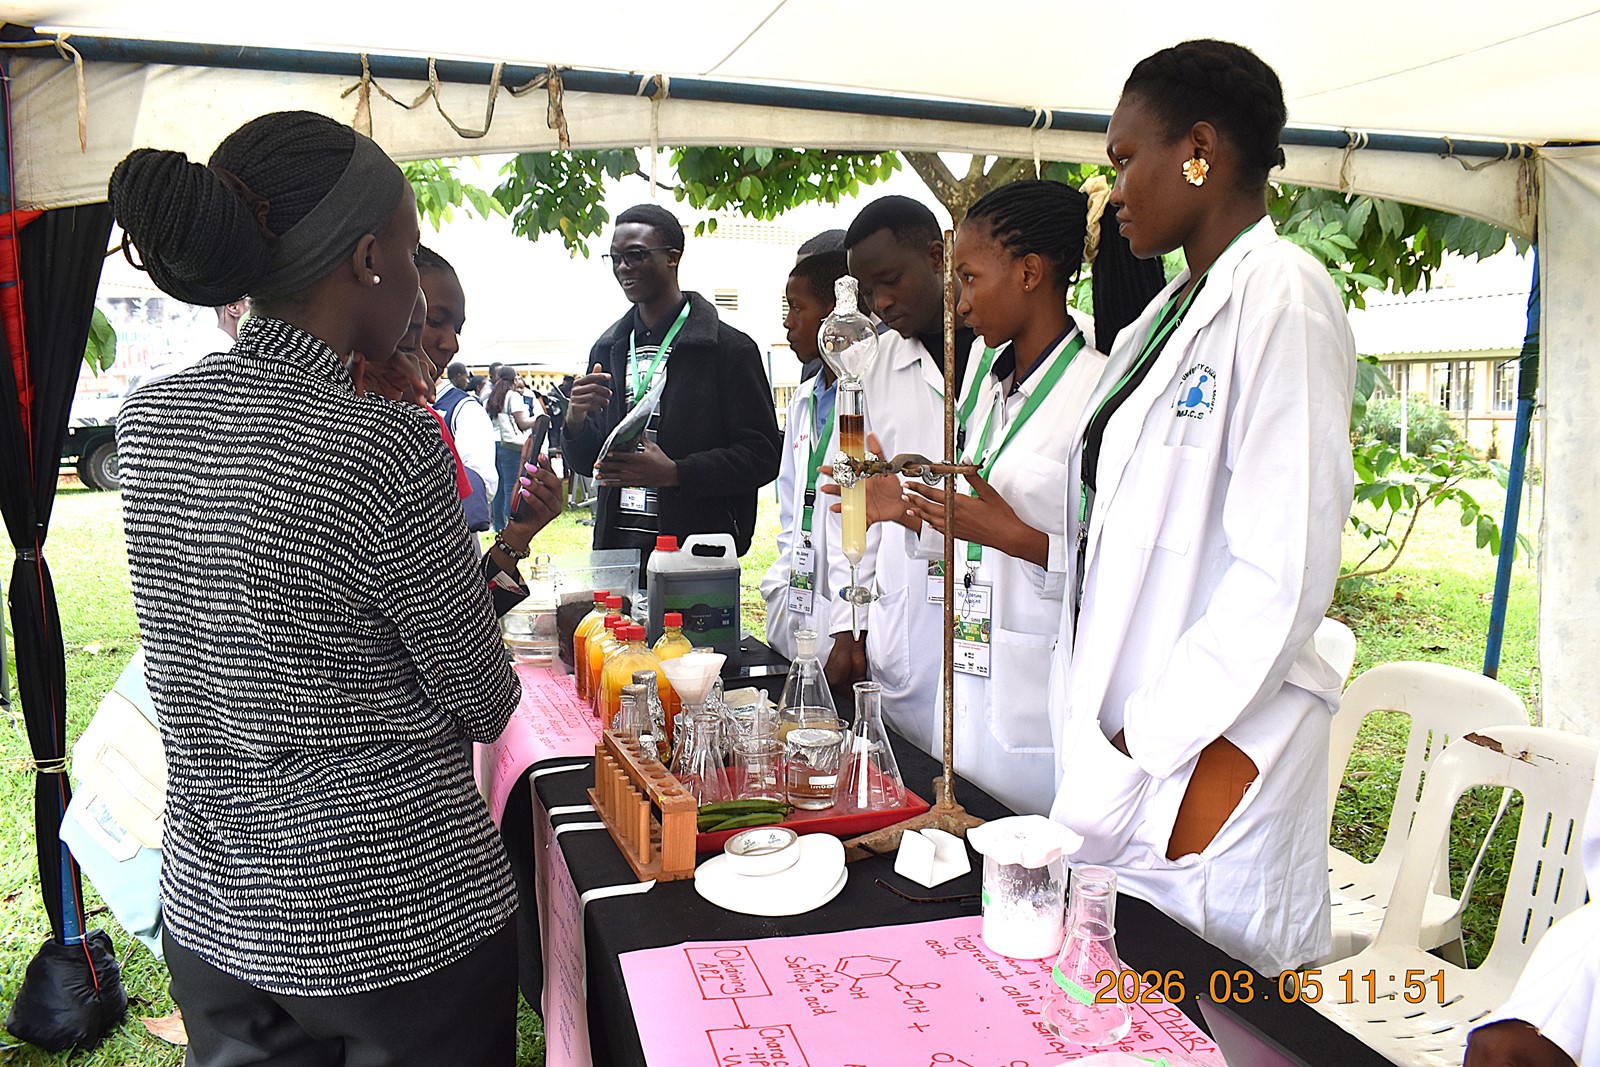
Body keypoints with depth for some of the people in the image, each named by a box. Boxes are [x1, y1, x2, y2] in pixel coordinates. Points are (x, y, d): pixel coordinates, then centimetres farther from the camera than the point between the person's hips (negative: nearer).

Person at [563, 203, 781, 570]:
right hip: (615, 546, 5)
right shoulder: (607, 348, 14)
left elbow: (762, 456, -9)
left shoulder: (730, 348, -4)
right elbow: (585, 463, 18)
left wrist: (675, 473, -20)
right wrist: (576, 420, -5)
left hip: (698, 552, -4)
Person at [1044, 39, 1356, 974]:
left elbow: (1285, 573, -20)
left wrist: (1153, 738, -15)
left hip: (1208, 756, -8)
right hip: (1123, 739, 8)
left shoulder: (1281, 297, -14)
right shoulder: (1172, 310, 14)